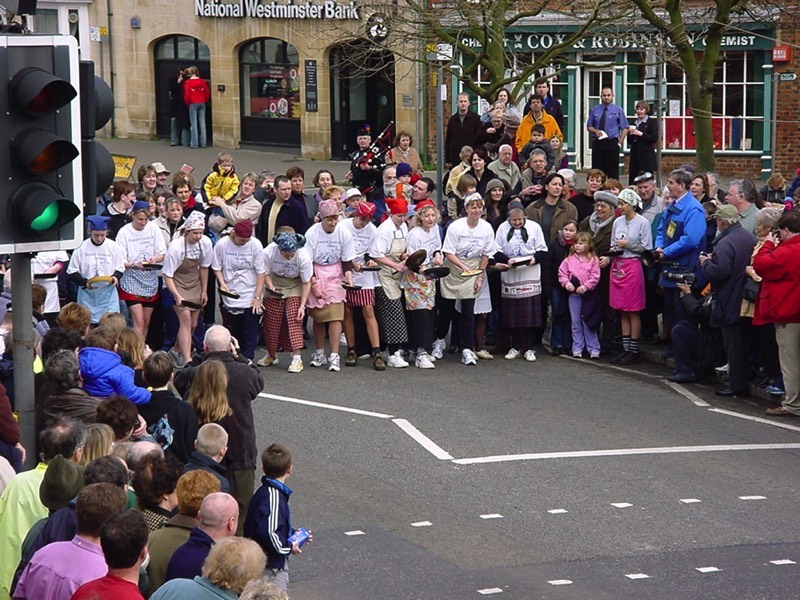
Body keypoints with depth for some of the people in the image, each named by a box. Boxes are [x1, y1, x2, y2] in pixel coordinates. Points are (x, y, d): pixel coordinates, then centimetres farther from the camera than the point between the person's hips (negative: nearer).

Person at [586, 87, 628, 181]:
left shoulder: (618, 110, 5)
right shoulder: (595, 110, 9)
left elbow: (625, 128, 6)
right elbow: (589, 126, 15)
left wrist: (620, 142, -4)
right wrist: (596, 131, -7)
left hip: (612, 144, -2)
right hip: (597, 143, 2)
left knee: (613, 172, -2)